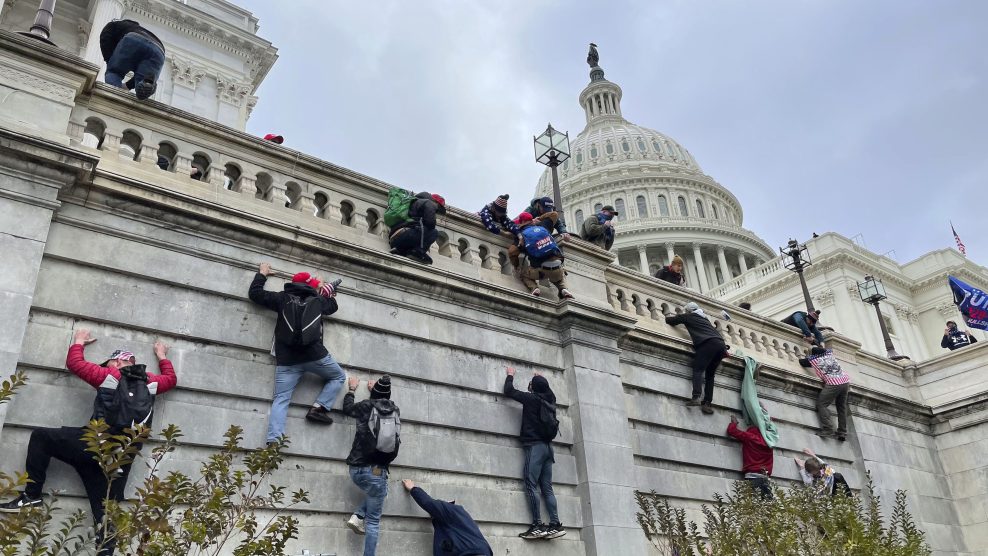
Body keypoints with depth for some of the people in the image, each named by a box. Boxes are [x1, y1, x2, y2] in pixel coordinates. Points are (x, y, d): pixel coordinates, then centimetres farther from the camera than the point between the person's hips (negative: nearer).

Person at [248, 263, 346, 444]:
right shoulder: (318, 300, 12)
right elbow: (333, 305, 34)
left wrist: (261, 274, 34)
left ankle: (273, 443, -18)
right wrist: (326, 291, 47)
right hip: (315, 355, -1)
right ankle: (318, 408, 3)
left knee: (280, 400, -1)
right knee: (339, 377, 21)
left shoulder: (282, 298, 12)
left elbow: (255, 293, 20)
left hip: (287, 360, 2)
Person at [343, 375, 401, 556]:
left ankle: (358, 516, 11)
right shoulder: (395, 411, 6)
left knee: (373, 492, 33)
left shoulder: (366, 406, 2)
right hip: (377, 472, -1)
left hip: (357, 469, 1)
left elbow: (348, 407, 23)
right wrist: (378, 389, 41)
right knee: (374, 521, 7)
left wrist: (352, 389, 38)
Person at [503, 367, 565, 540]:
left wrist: (510, 375, 24)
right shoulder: (550, 400, 12)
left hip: (535, 446, -7)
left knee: (531, 485, -10)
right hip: (548, 446, 7)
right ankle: (555, 525, -3)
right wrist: (541, 380, 50)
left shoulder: (531, 398, -4)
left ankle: (537, 526, -18)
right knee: (547, 487, 5)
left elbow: (509, 391, 8)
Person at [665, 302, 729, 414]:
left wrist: (669, 317, 49)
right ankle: (707, 403, -5)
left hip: (708, 343, -6)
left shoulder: (688, 316, 17)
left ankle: (696, 397, -30)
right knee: (710, 374, 8)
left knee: (698, 370, -10)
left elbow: (669, 320, 24)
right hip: (721, 344, 6)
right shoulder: (704, 318, 36)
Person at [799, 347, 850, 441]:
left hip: (833, 383, -6)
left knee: (821, 404, -5)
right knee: (842, 408, 14)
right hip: (846, 381, 7)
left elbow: (801, 362, 19)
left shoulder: (813, 359, 6)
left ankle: (828, 430, -18)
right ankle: (842, 433, 12)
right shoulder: (829, 353, 20)